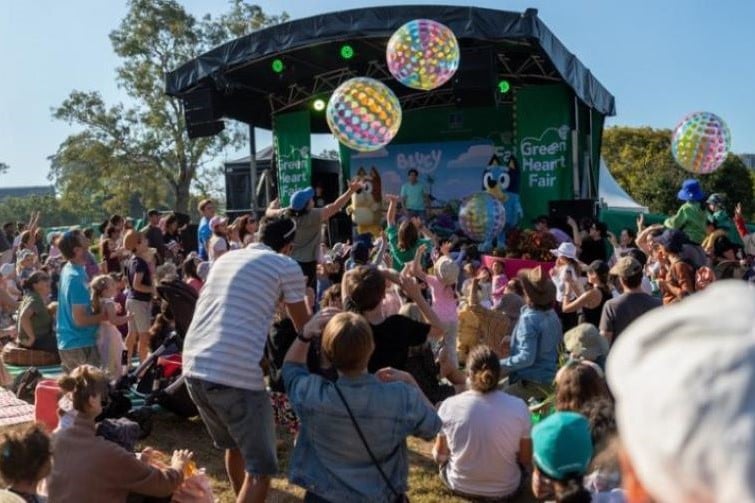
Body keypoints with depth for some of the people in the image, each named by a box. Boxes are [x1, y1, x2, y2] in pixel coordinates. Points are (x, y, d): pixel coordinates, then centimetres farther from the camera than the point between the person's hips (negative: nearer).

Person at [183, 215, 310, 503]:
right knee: (261, 468, 3)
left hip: (194, 366, 8)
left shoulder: (226, 258, 20)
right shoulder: (286, 266, 3)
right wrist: (306, 301, 35)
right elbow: (304, 328, 14)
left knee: (233, 445, 29)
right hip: (235, 373, -7)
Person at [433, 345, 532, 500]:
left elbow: (439, 456, -4)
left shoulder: (449, 405, -18)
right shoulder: (519, 407, -19)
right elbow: (527, 461, -7)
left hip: (459, 487, 0)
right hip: (505, 490, 0)